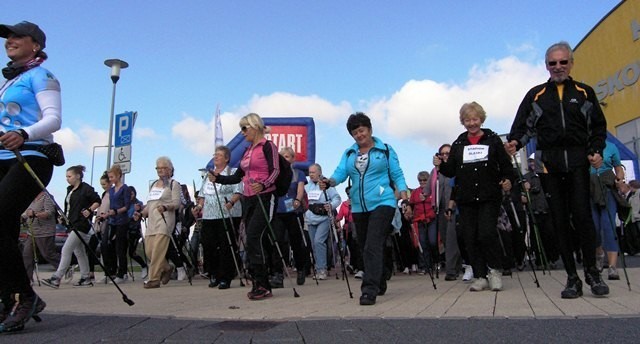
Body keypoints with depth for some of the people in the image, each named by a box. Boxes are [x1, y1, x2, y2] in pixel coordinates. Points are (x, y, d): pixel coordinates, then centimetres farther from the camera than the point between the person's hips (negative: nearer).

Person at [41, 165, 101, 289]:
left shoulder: (86, 188, -9)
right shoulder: (70, 190, 16)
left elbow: (98, 201, -9)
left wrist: (89, 210, -22)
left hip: (81, 224, -9)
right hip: (72, 225, 9)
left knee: (66, 250, -12)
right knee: (79, 252, 12)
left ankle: (56, 279, -10)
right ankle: (86, 279, 18)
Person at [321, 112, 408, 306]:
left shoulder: (385, 150, 4)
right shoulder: (349, 154, 13)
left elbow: (397, 175, 2)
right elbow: (341, 172, 0)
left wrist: (404, 196, -11)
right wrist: (329, 182, -21)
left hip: (382, 204, -5)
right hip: (358, 208, 5)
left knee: (373, 246, -17)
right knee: (364, 248, 12)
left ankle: (369, 290, -18)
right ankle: (379, 285, 29)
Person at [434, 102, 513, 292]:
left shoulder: (493, 140, 7)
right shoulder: (458, 144, 13)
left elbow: (505, 164, 5)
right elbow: (451, 171, 11)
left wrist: (507, 179, -13)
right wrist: (440, 165, -8)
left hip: (489, 197, -3)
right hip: (466, 198, 3)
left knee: (487, 233, -13)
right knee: (471, 238, 2)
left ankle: (495, 270, 10)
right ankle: (480, 276, 13)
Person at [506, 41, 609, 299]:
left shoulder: (584, 92, 15)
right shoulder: (536, 95, 15)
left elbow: (599, 126, 14)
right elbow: (523, 125, 7)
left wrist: (597, 151, -2)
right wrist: (515, 142, -14)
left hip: (578, 161, 0)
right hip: (549, 163, 1)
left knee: (581, 214, -11)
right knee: (560, 220, 1)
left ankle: (592, 272, 6)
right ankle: (572, 278, 8)